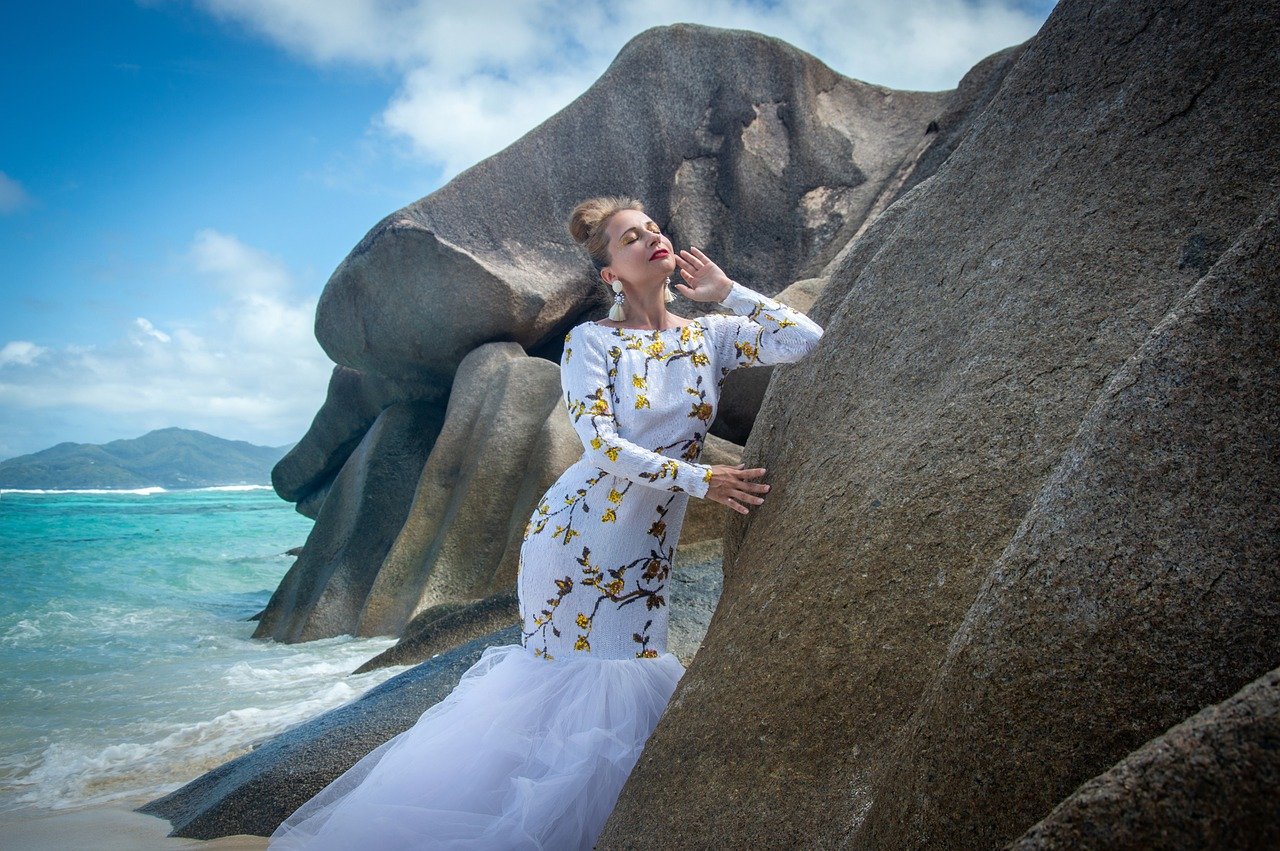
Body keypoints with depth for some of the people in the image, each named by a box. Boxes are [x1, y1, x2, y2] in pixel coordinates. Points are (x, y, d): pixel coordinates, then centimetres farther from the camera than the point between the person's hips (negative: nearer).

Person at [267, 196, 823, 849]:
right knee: (569, 686, -1)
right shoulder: (591, 341, -5)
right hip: (573, 534, -4)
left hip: (647, 552, 4)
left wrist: (727, 292, 0)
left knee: (624, 695, 6)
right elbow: (602, 444, -15)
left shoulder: (710, 334, 5)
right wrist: (698, 479, -19)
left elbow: (807, 341, -4)